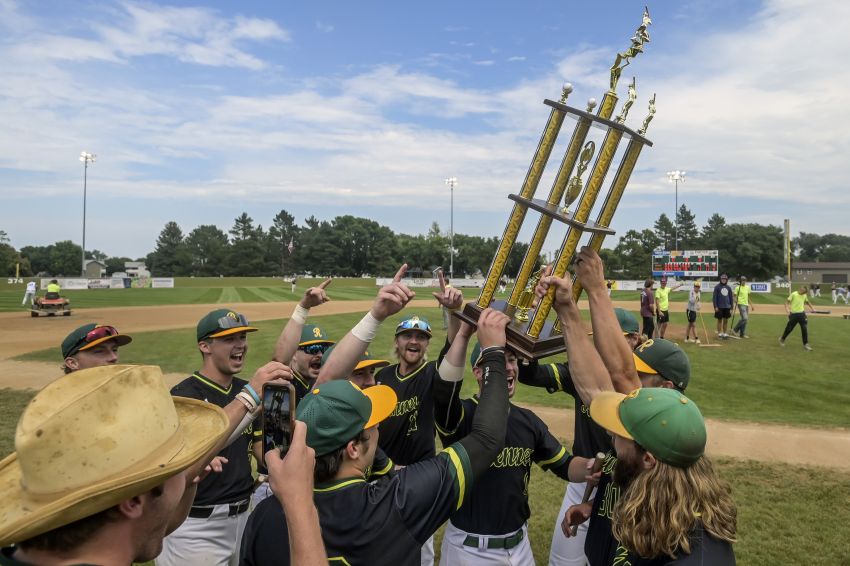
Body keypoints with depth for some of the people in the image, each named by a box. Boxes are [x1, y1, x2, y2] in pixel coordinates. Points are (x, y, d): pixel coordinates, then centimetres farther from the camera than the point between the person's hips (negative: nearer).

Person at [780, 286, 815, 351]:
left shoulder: (804, 295, 7)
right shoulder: (793, 294, -11)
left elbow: (807, 301, 27)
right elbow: (787, 301, -13)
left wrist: (812, 308, 20)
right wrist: (787, 309, -28)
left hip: (802, 313, 4)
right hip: (793, 314, -4)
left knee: (805, 329, -4)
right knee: (789, 328, 6)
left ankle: (805, 345, 3)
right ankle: (782, 339, 32)